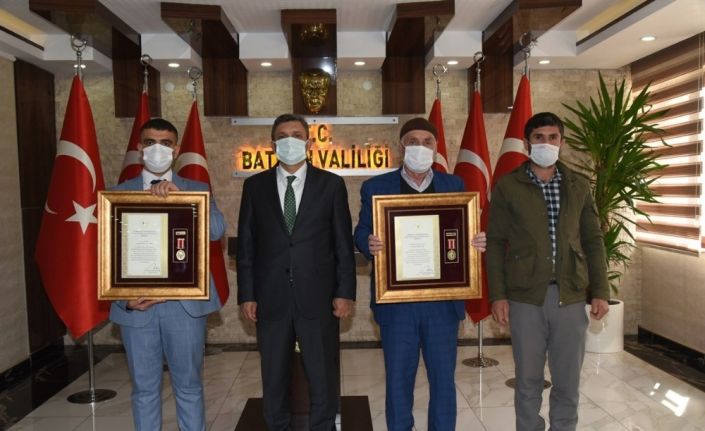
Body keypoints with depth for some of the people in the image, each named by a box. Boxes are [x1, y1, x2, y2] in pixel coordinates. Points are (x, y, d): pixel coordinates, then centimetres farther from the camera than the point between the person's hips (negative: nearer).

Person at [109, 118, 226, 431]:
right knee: (144, 388, 12)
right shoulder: (119, 193, 7)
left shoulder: (197, 189, 6)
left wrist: (179, 195, -22)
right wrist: (124, 297, -11)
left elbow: (217, 229, -12)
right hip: (137, 305, 1)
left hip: (185, 303, -1)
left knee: (189, 386, 9)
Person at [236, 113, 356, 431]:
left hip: (318, 296, -1)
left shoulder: (331, 184, 2)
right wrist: (246, 294, 0)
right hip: (271, 297, 2)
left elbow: (343, 243, 1)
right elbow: (246, 245, 5)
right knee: (274, 376, 14)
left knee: (323, 375, 9)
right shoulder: (255, 186, 6)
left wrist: (345, 292, -4)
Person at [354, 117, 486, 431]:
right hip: (397, 300, -1)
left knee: (443, 379, 12)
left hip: (443, 299, 2)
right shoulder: (376, 187, 4)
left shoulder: (455, 185, 9)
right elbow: (362, 232, 1)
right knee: (398, 379, 11)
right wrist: (369, 244, -22)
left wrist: (479, 243, -14)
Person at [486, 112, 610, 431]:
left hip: (571, 296, 2)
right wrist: (497, 295, -7)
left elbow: (593, 241, 10)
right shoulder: (507, 186, 0)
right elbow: (495, 243, -1)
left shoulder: (579, 186, 8)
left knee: (568, 380, 11)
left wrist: (600, 291, 3)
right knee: (528, 379, 9)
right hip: (525, 297, -2)